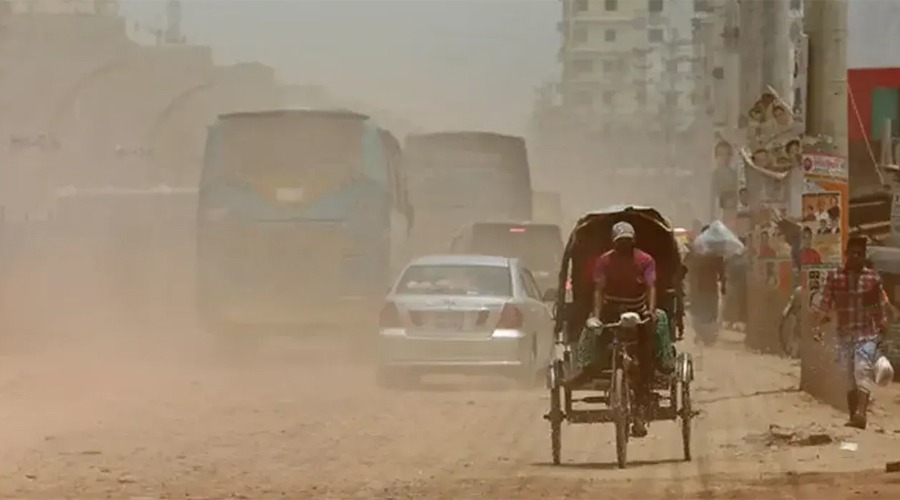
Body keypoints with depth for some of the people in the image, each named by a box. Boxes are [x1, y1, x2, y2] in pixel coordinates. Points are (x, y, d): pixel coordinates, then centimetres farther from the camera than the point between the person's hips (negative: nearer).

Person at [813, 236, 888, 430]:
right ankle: (853, 416, 18)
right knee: (849, 378, 8)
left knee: (863, 371, -19)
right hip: (844, 334, 3)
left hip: (867, 334, -3)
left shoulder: (873, 278, 2)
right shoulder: (834, 277, 4)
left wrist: (883, 329, 4)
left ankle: (861, 414, -31)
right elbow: (825, 304, 4)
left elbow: (881, 306, 7)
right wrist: (818, 325, -8)